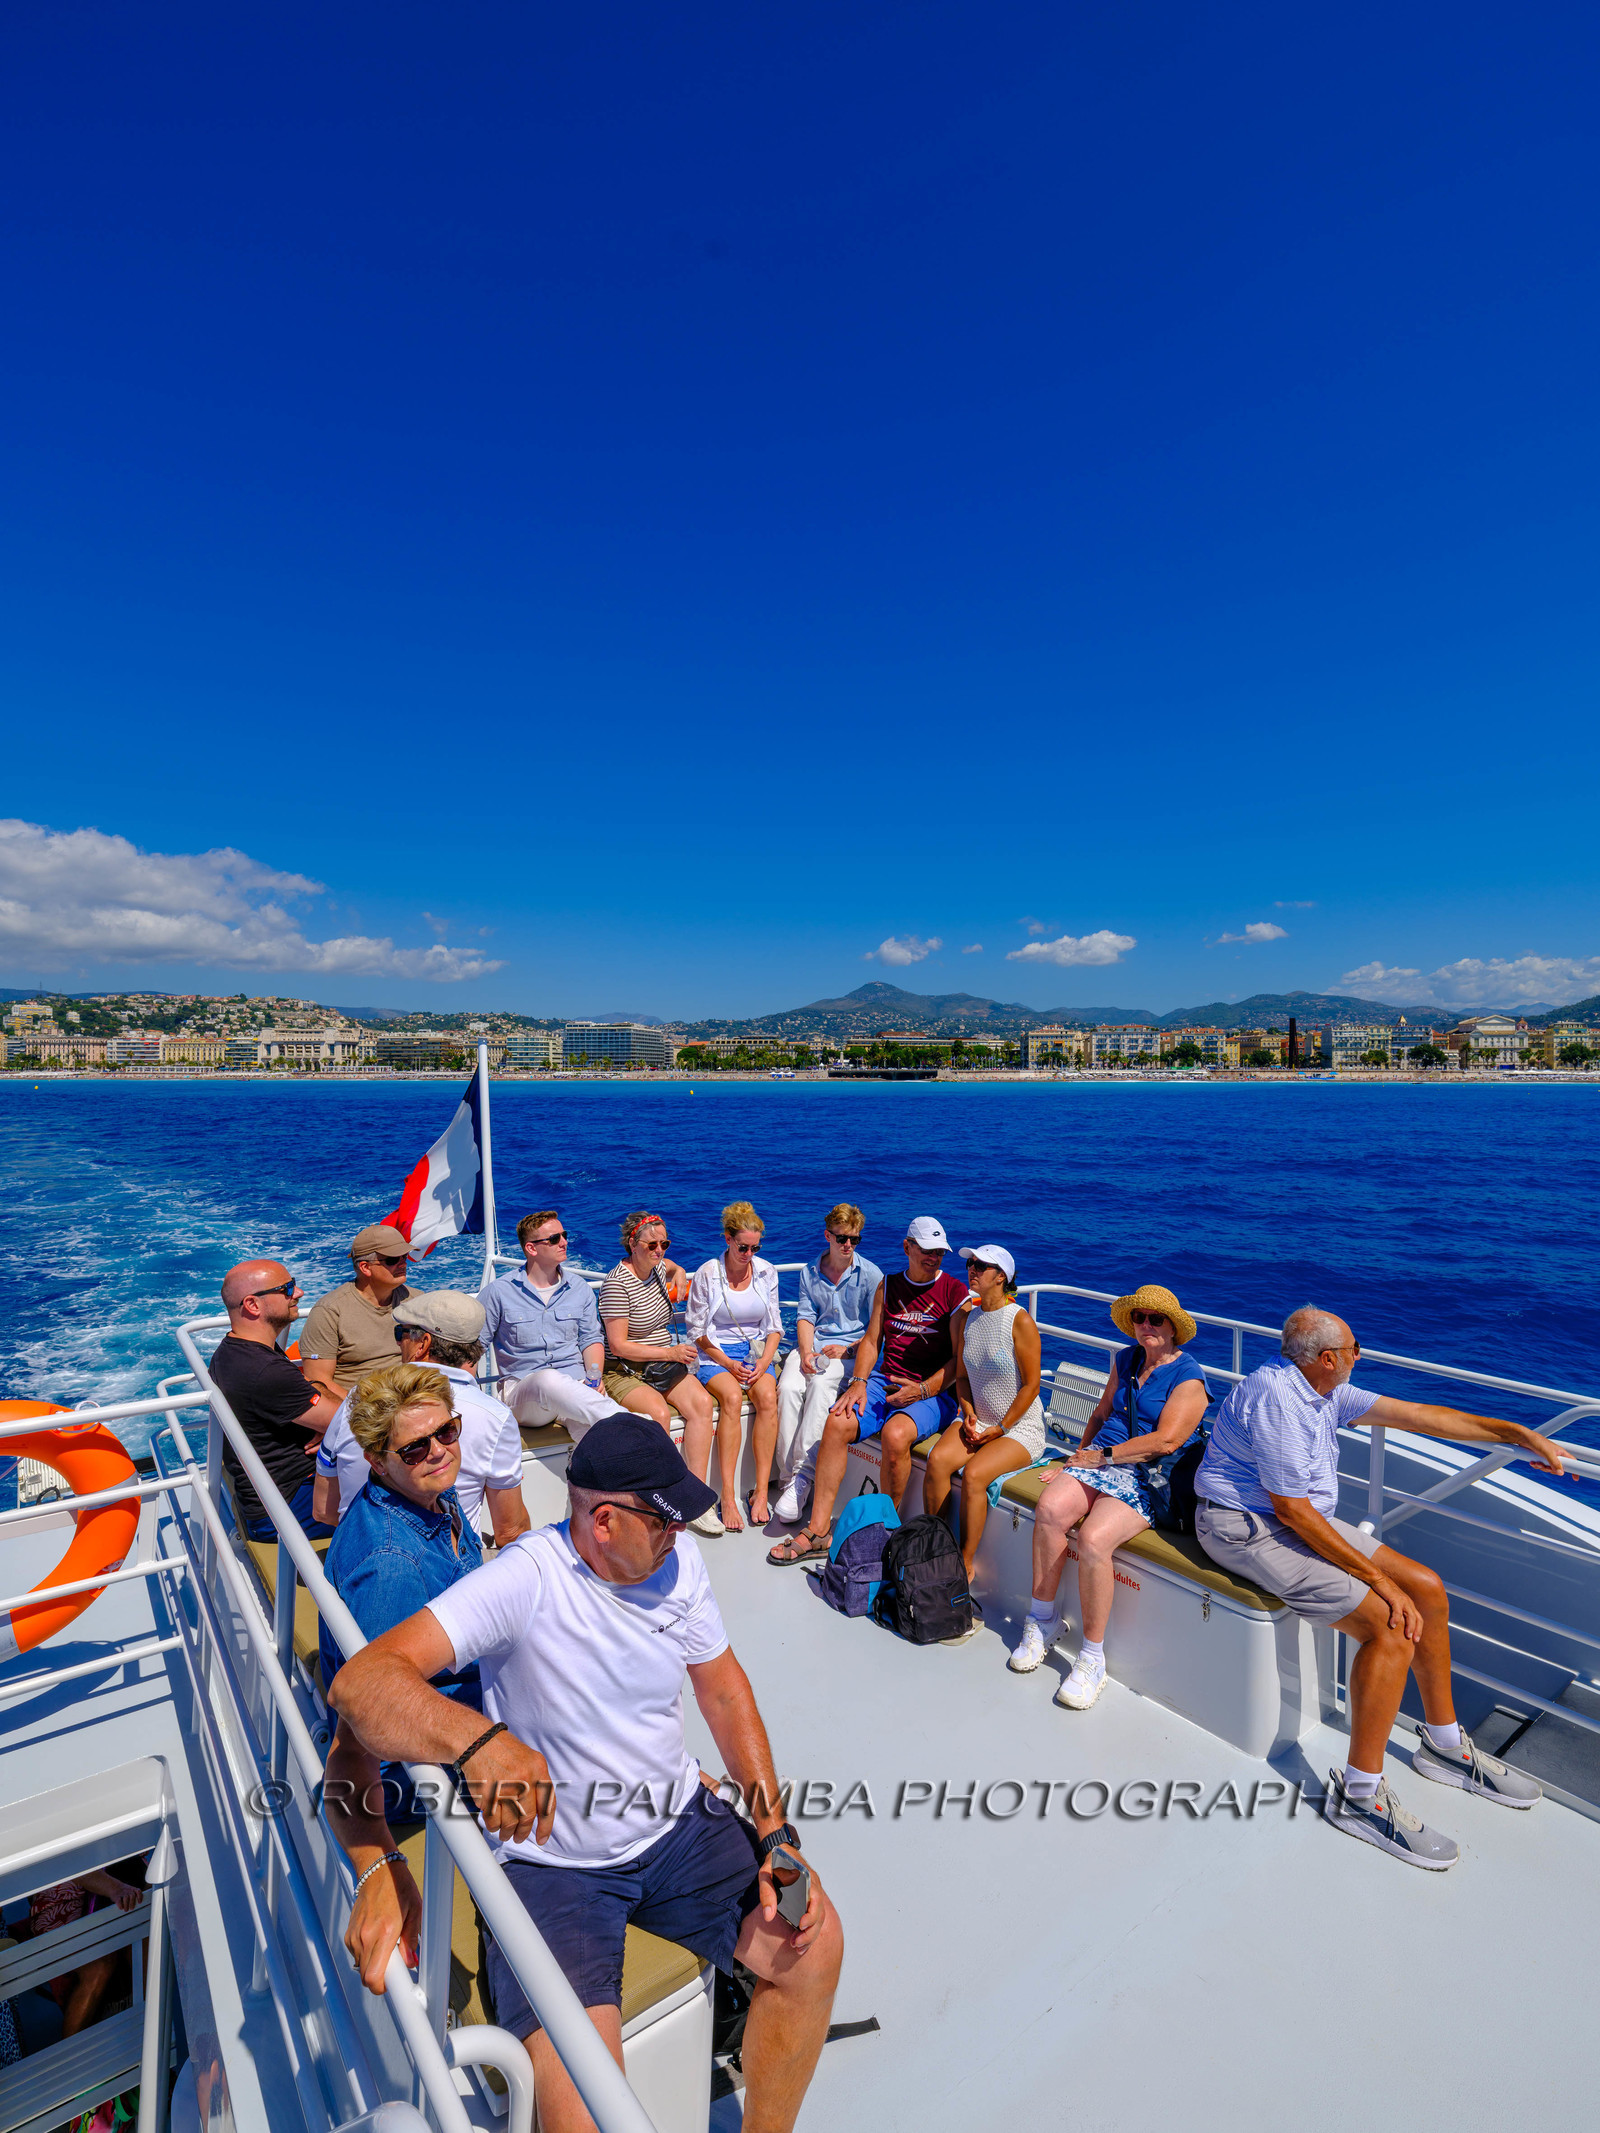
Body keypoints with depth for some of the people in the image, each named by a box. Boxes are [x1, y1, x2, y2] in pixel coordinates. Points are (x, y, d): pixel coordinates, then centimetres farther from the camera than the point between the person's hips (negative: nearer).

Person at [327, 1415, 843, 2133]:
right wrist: (483, 1740, -52)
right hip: (552, 1863, -5)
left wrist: (775, 1834, -4)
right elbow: (359, 1682, -35)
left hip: (679, 1826, 5)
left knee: (812, 1940, -7)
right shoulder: (527, 1580, -27)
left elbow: (722, 1686, 4)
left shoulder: (678, 1559, -8)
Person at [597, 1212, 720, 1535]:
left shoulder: (658, 1267, 6)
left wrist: (679, 1273, 11)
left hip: (664, 1364, 6)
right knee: (659, 1412, -33)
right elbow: (618, 1345, -18)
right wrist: (670, 1353, -20)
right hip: (624, 1372, -6)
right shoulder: (617, 1284, -16)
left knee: (701, 1401, -21)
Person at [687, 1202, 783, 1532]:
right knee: (732, 1397, -33)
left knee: (768, 1396, -28)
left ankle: (761, 1492, -23)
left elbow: (775, 1326, 8)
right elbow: (697, 1332, -1)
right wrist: (727, 1363, -14)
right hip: (715, 1356, -2)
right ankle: (728, 1497, -30)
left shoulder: (766, 1271, 4)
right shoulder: (706, 1274, -5)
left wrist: (763, 1362, -8)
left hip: (757, 1352, 3)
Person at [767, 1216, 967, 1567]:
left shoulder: (956, 1293, -1)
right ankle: (817, 1530, -13)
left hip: (935, 1392, -4)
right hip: (885, 1380, 4)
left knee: (895, 1434, -33)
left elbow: (960, 1359, -5)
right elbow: (871, 1340, 11)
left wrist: (923, 1390, -16)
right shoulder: (888, 1286, 13)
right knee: (837, 1422, -22)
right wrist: (859, 1382, -6)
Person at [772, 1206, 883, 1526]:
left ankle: (802, 1474, -35)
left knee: (821, 1384, -35)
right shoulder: (809, 1273, 14)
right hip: (811, 1345, 3)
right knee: (788, 1387, -28)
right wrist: (806, 1352, -12)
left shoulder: (871, 1275, 2)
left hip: (850, 1348, -3)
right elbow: (805, 1317, 7)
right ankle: (789, 1478, -25)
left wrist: (847, 1349, -14)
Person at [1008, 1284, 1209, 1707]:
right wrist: (1082, 1454, 11)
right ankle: (1040, 1623, -7)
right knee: (1050, 1509, -23)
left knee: (1092, 1539, -30)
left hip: (1149, 1480, -6)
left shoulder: (1188, 1378, -5)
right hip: (1099, 1461, 6)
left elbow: (1165, 1441, -14)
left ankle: (1092, 1659, -13)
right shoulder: (1125, 1360, 16)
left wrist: (1102, 1456, -11)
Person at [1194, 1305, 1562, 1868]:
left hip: (1303, 1518, 10)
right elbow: (1291, 1510, -24)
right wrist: (1377, 1578, -18)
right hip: (1249, 1528, -10)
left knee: (1426, 1589, 8)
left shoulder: (1323, 1390, 5)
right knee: (1390, 1625, -19)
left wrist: (1517, 1433, 11)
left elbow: (1416, 1415, 11)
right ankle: (1360, 1795, -6)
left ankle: (1444, 1743, 26)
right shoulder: (1276, 1399, -26)